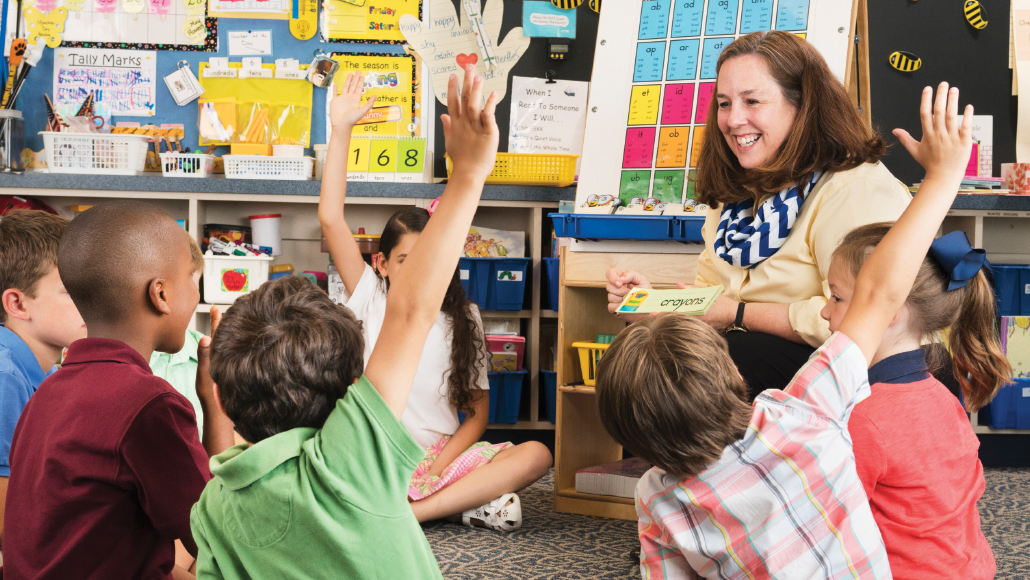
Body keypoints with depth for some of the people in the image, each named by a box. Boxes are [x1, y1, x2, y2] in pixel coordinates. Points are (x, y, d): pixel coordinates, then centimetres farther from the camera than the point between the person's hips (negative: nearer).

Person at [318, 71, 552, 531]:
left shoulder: (462, 319, 7)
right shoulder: (371, 300, 3)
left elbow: (478, 409, 6)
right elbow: (331, 218, -8)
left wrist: (442, 461, -12)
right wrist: (341, 130, -12)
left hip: (442, 453, 1)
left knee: (536, 455, -22)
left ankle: (405, 513, -30)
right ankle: (469, 503, -26)